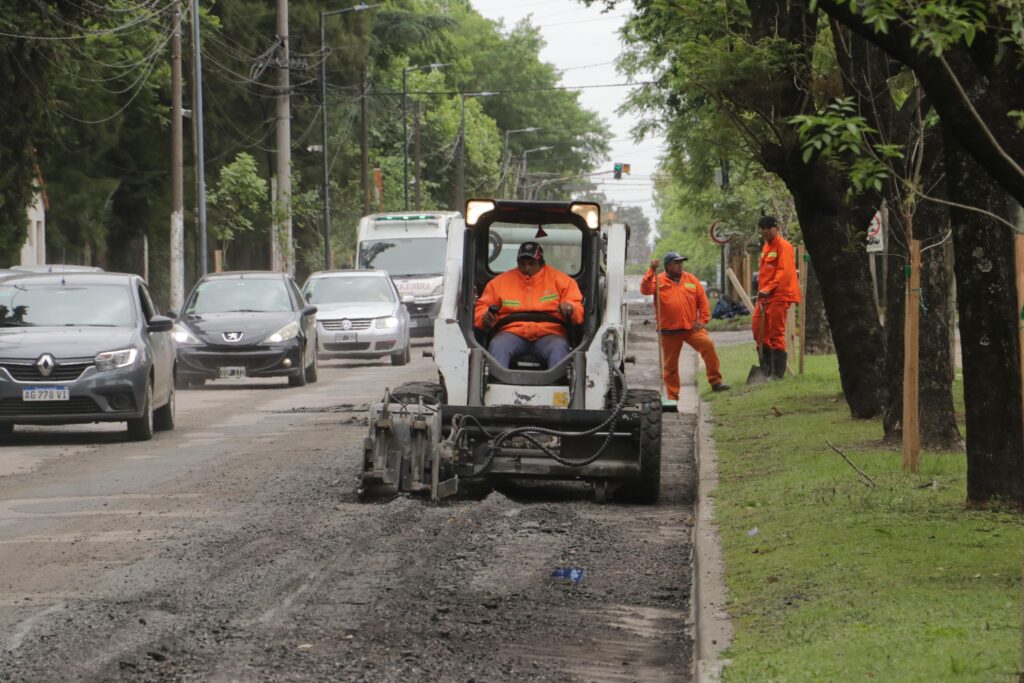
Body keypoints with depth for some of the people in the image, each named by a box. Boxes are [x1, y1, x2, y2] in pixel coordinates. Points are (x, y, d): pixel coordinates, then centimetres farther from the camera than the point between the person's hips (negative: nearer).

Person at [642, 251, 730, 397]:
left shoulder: (691, 280, 9)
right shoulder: (659, 280, 3)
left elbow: (702, 300, 11)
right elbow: (645, 289, -15)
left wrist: (703, 320, 2)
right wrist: (652, 270, -23)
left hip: (692, 328, 1)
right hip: (669, 331, -1)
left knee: (708, 345, -22)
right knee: (670, 365, 5)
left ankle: (716, 382, -15)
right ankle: (672, 397, 16)